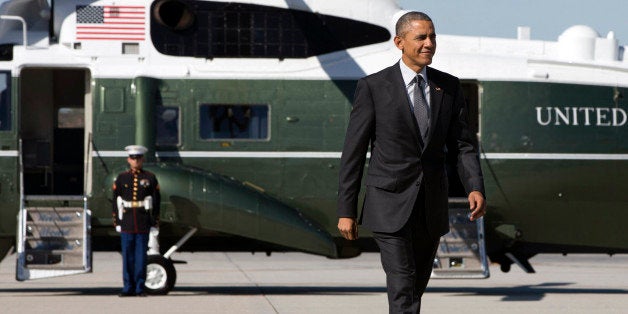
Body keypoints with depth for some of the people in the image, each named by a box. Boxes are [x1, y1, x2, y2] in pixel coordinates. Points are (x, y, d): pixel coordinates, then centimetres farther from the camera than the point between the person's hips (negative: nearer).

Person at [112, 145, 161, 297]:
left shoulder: (150, 178, 5)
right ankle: (128, 288, 8)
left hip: (144, 223, -1)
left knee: (141, 255, -1)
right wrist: (116, 222, 3)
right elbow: (116, 201, 8)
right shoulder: (121, 178, 8)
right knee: (127, 256, 2)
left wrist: (155, 222, 0)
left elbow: (156, 201, 5)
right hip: (126, 222, 1)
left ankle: (140, 288, 4)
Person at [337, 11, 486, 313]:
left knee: (416, 288, 16)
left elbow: (463, 145, 4)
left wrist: (475, 188, -14)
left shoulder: (449, 86, 6)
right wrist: (345, 211, -6)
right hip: (389, 208, -5)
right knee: (402, 289, -15)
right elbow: (353, 152, -4)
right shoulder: (373, 87, -7)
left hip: (432, 208, 5)